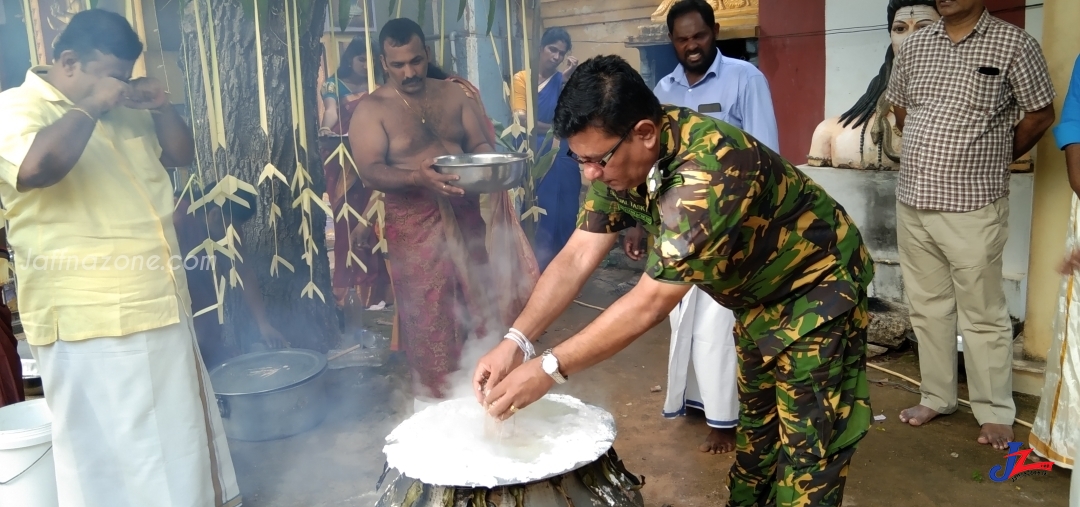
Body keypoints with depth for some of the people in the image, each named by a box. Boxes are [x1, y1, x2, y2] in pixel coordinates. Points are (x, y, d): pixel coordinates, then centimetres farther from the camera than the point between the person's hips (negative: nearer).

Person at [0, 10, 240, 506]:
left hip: (160, 304, 8)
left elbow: (182, 154, 18)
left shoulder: (124, 111, 13)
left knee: (178, 434, 21)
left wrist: (160, 107, 1)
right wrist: (90, 107, -19)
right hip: (90, 319, -8)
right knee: (110, 450, 5)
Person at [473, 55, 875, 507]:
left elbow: (650, 303, -36)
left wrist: (548, 369, -33)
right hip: (757, 295, 8)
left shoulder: (709, 170, -39)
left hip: (817, 288, -7)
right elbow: (576, 258, -14)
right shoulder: (621, 158, -15)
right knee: (754, 423, 21)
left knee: (808, 444, -2)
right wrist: (515, 342, -24)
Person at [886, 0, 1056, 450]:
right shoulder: (914, 46, 8)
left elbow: (1040, 114, 2)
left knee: (983, 314, 4)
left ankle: (995, 412, 18)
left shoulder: (1013, 44, -5)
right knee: (927, 307, 14)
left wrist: (995, 157, 10)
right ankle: (937, 396, 28)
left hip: (973, 207, -4)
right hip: (913, 202, 5)